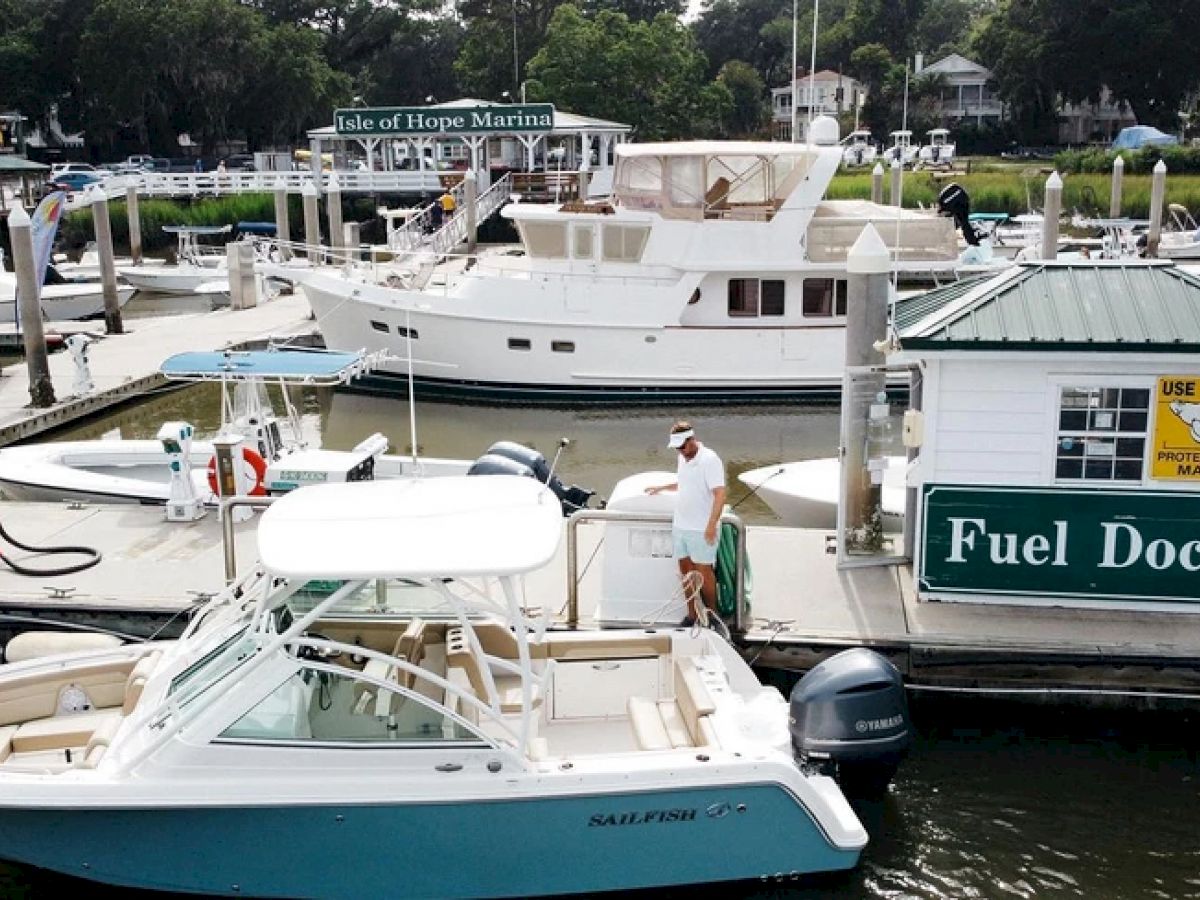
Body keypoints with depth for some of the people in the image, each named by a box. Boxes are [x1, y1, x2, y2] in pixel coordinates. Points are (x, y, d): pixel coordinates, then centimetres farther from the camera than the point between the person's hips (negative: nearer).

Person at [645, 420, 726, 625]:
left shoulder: (709, 460, -16)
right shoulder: (682, 458, 10)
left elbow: (720, 494, -23)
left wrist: (712, 525, -30)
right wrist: (661, 488, 34)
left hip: (702, 529, -8)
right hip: (680, 525, 8)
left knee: (703, 571, 0)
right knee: (685, 570, 11)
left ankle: (713, 614, 14)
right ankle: (692, 614, 20)